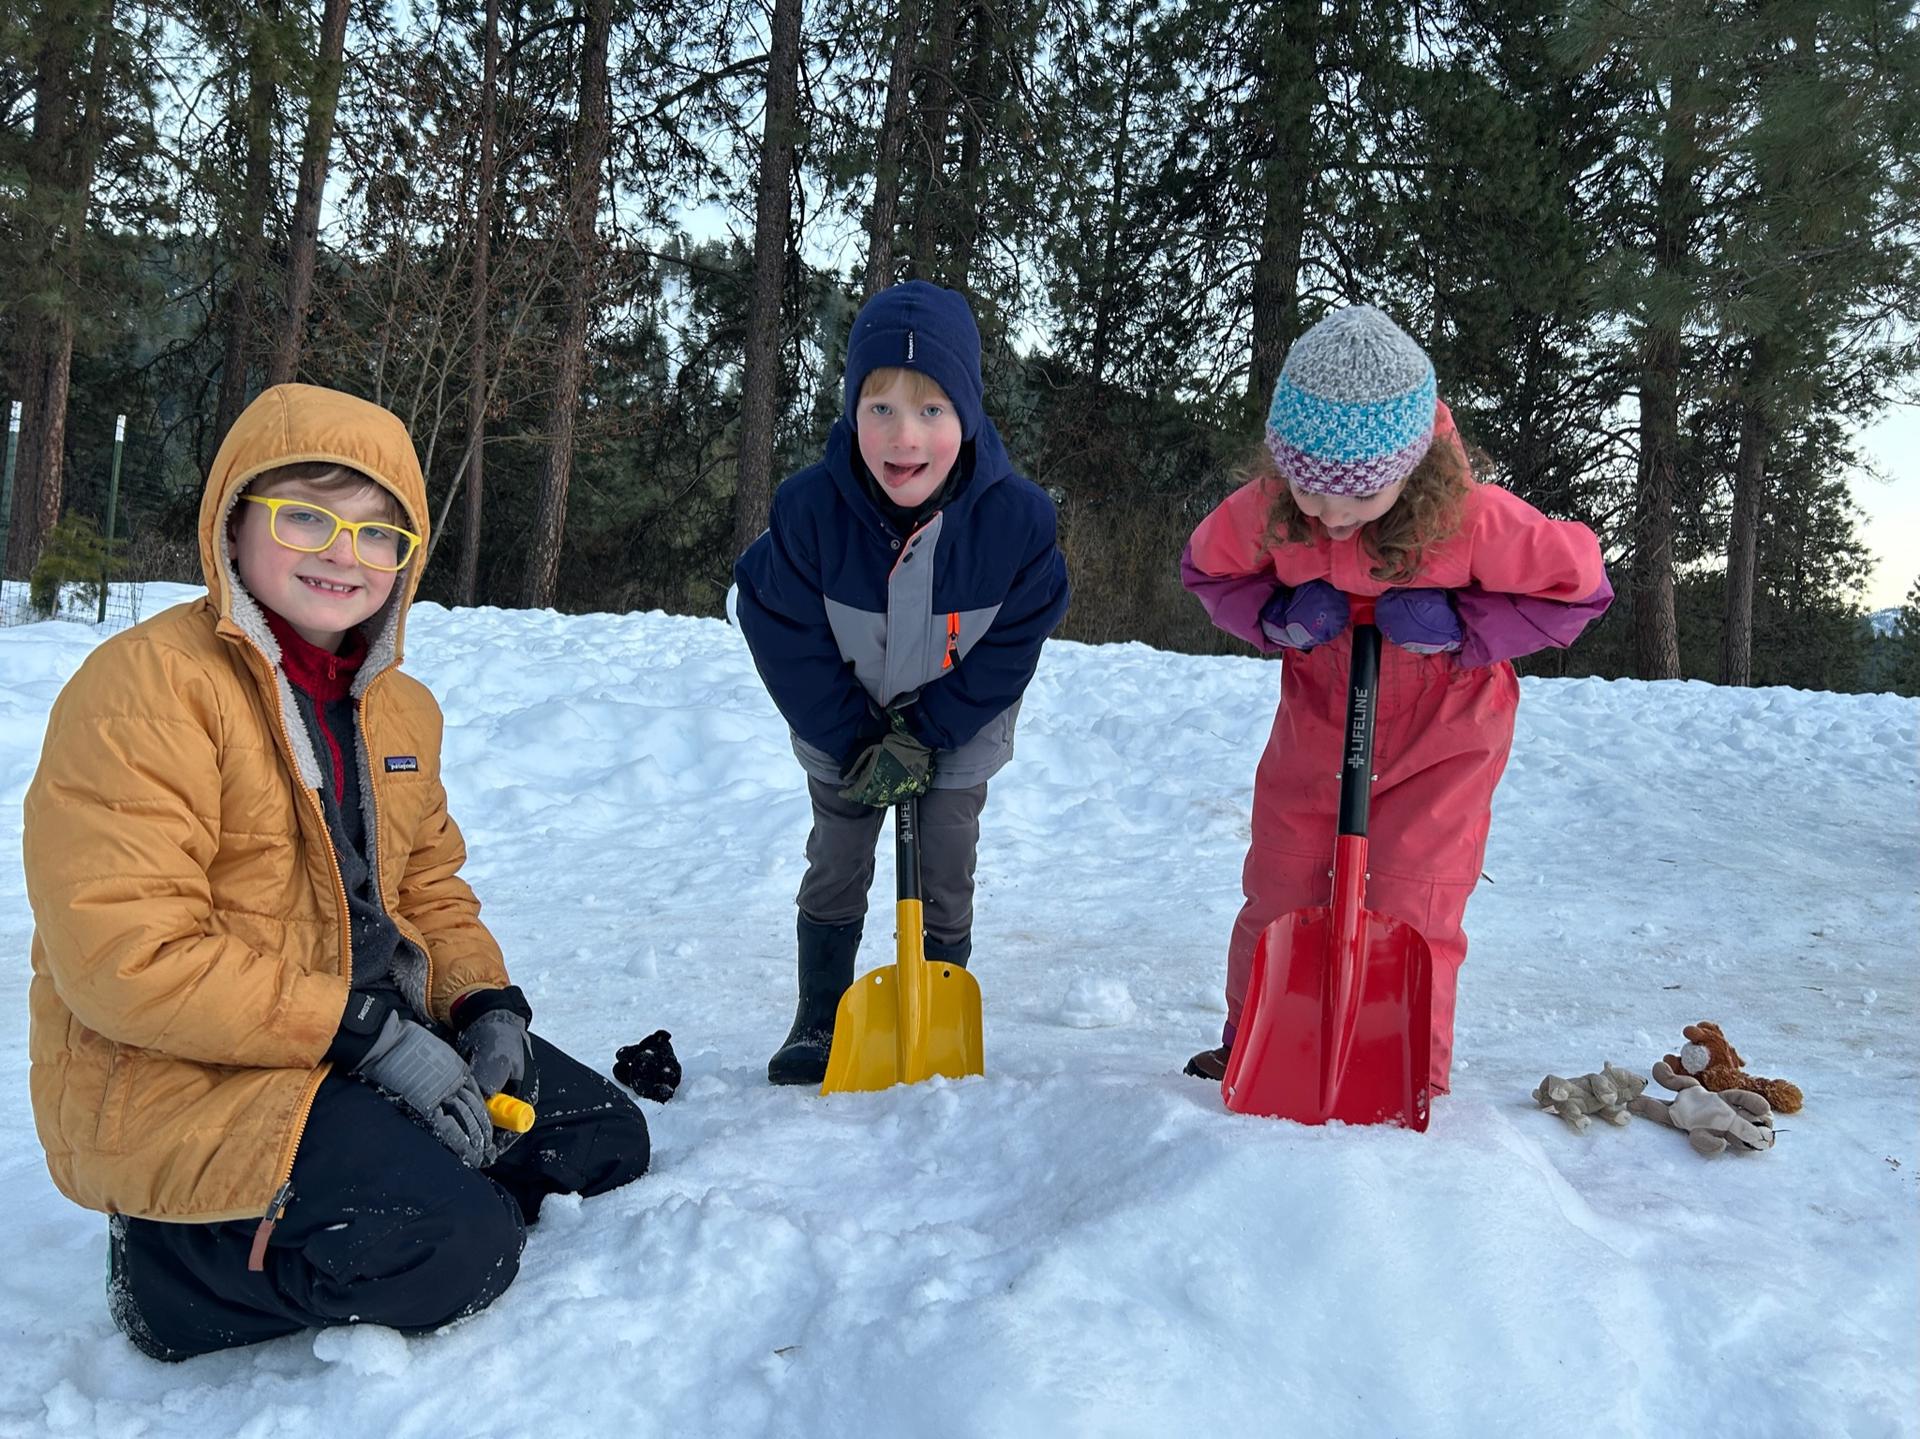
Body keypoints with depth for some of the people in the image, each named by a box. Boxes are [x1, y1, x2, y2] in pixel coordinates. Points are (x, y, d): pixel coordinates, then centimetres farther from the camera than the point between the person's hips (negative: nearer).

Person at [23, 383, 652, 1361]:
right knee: (458, 1249, -24)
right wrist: (365, 1033, -24)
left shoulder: (402, 709, 10)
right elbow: (127, 956, -24)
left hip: (373, 1039, 9)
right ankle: (171, 1269, 0)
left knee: (604, 1141, 9)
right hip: (168, 1076, -9)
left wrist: (483, 1001, -4)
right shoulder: (149, 683, -17)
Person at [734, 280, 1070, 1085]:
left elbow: (1011, 645, -17)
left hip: (958, 736, 0)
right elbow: (785, 636, -18)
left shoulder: (1016, 516, -28)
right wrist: (855, 741, -15)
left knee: (945, 885, 8)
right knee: (835, 873, 12)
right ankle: (817, 1024, 30)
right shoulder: (810, 507, -29)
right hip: (843, 734, 1)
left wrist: (923, 738, -17)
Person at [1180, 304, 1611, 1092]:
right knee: (1278, 894, 11)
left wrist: (1459, 624, -28)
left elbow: (1579, 586, -14)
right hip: (1317, 723, 3)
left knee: (1409, 908, -6)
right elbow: (1206, 568, 0)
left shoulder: (1474, 518, -29)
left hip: (1445, 737, -3)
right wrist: (1275, 614, -21)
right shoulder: (1265, 508, -21)